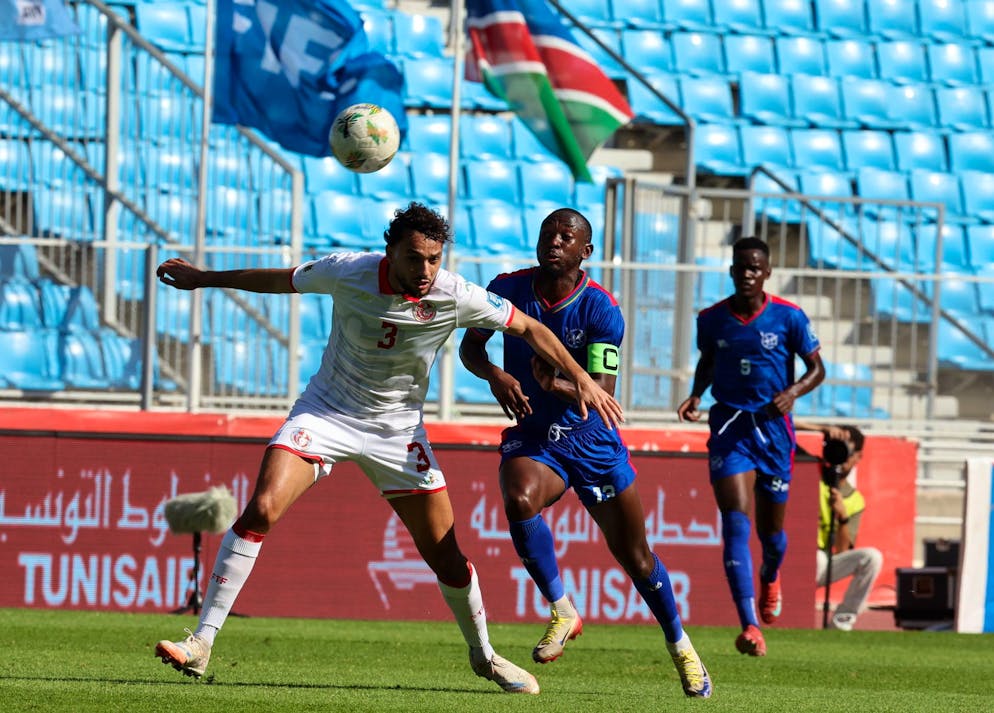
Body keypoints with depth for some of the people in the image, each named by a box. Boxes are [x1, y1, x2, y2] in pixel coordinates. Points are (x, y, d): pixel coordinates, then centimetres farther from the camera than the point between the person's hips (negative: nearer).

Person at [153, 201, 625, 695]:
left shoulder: (456, 297, -17)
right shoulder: (346, 272, -18)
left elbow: (529, 328, -3)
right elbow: (277, 280, 2)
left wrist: (582, 380, -9)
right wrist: (201, 279, 11)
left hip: (398, 429, 1)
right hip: (327, 410, -1)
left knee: (444, 555, 2)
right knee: (261, 509, -22)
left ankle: (483, 655, 29)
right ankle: (202, 643, -17)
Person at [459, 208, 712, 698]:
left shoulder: (601, 309, -15)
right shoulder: (509, 289, -7)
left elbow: (603, 392, -19)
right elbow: (470, 345, 4)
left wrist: (559, 385, -40)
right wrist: (494, 375, -19)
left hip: (593, 439, -1)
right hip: (532, 438, 1)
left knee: (635, 558, 8)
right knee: (519, 500, -34)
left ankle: (679, 645, 33)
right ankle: (561, 612, -16)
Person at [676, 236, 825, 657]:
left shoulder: (788, 318, -4)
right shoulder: (712, 319, 1)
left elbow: (816, 369, 3)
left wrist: (791, 393, -17)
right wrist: (695, 395, 1)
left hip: (773, 428, 0)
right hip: (729, 427, 0)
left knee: (770, 530, 12)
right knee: (736, 523, -18)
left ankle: (770, 579, 51)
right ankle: (750, 627, -26)